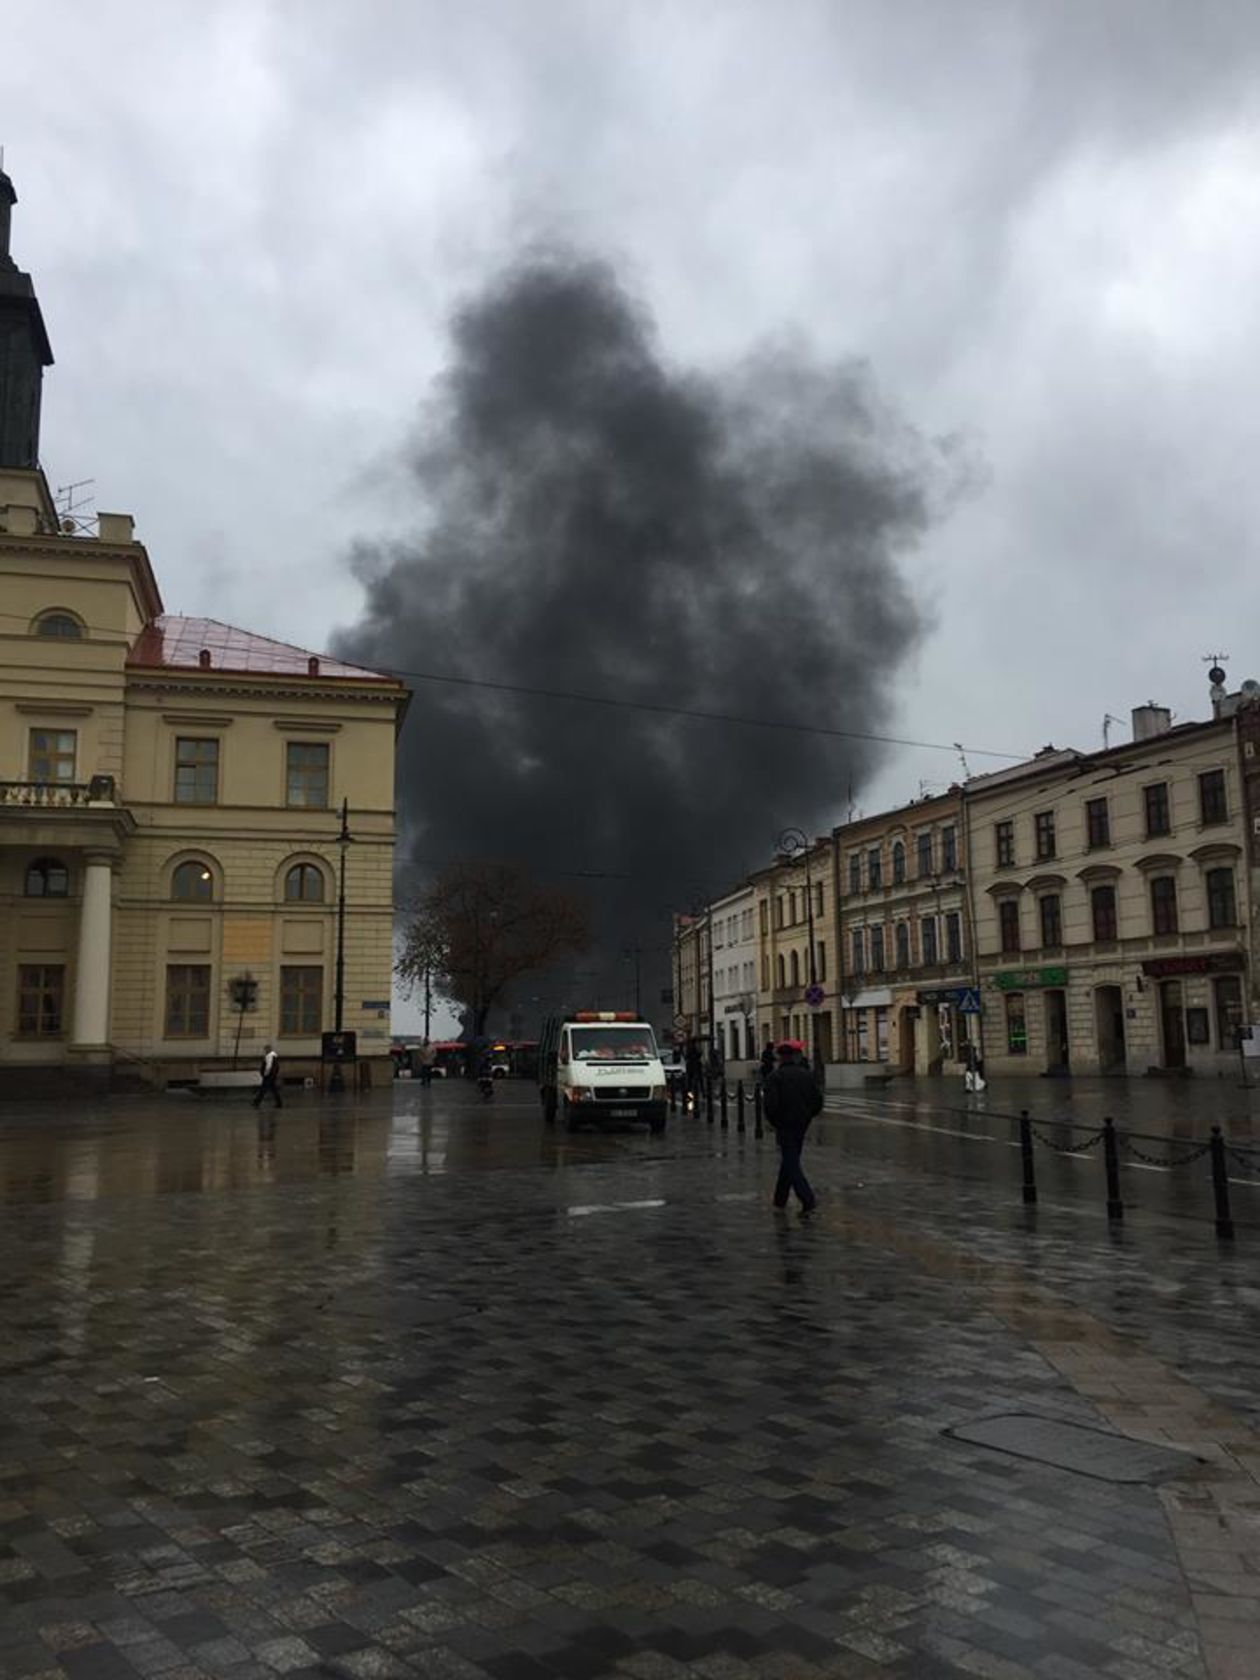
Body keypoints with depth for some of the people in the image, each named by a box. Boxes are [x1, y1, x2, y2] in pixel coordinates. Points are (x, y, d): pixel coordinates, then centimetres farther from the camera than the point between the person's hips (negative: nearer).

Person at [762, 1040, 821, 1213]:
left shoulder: (776, 1077, -12)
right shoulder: (807, 1075, 4)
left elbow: (770, 1104, -18)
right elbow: (818, 1100, 3)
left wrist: (773, 1122, -1)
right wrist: (806, 1117, 14)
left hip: (784, 1125, -6)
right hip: (802, 1126, 6)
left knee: (791, 1163, -3)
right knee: (790, 1160, 18)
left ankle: (807, 1199, -16)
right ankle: (780, 1198, 28)